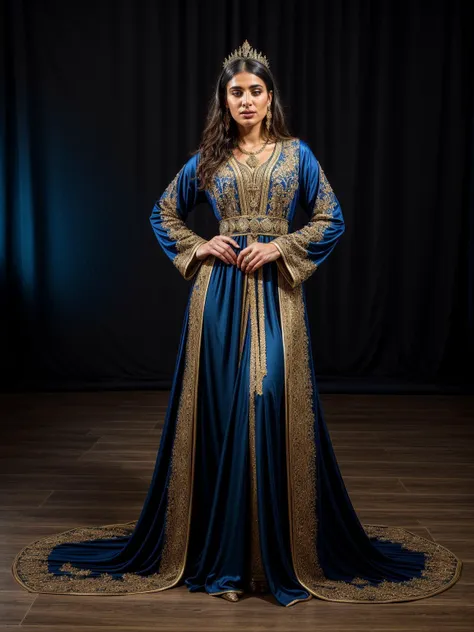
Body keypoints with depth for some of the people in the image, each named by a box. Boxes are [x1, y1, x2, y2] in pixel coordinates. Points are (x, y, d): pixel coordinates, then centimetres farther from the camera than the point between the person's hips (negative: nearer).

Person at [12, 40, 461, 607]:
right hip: (220, 295, 1)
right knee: (221, 411, 0)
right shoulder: (207, 159, 10)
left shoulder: (296, 154, 8)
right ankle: (225, 554, 13)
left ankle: (282, 552, 10)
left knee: (275, 407, -5)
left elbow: (331, 220, 5)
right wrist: (196, 249, 2)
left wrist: (280, 247, -8)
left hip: (276, 295, 0)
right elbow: (164, 214, 18)